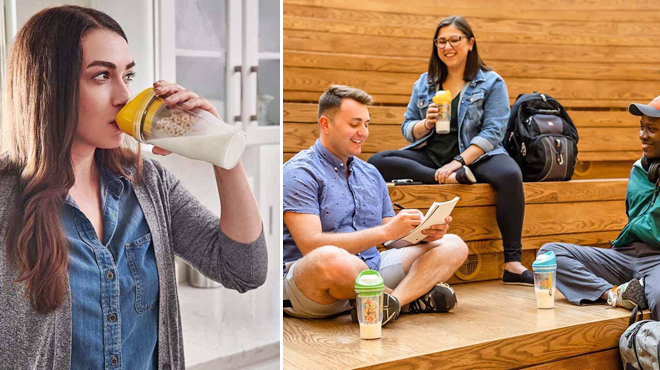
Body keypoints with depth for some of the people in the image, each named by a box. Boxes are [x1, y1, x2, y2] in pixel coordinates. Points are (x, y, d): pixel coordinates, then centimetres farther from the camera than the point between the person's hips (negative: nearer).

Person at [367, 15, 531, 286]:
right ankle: (449, 180, -29)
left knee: (510, 174, -36)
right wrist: (427, 123, -11)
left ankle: (512, 264, -33)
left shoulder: (491, 83, 4)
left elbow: (493, 132, -7)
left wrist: (459, 162, -20)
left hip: (474, 155, -3)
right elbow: (408, 130, 13)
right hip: (430, 156, 3)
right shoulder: (424, 83, 15)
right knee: (377, 163, -20)